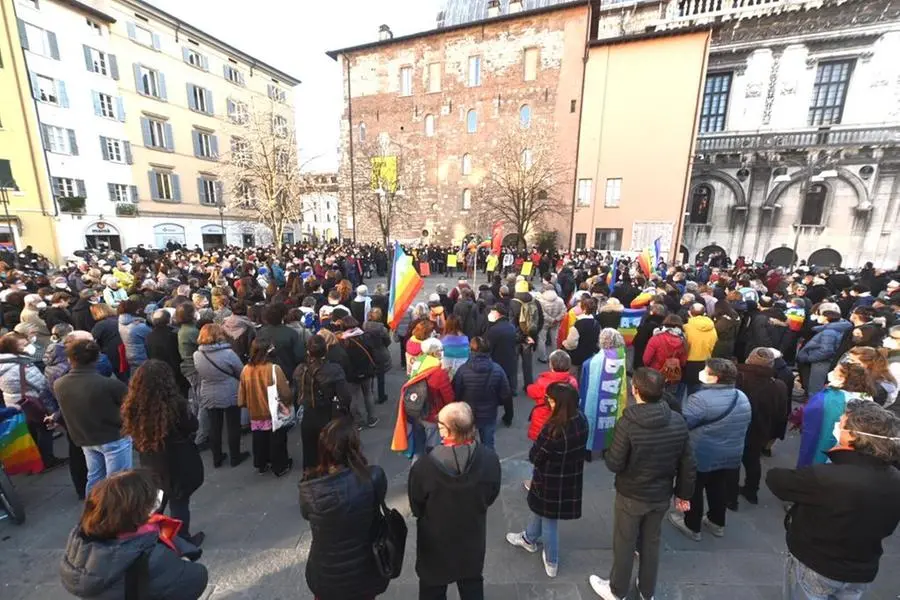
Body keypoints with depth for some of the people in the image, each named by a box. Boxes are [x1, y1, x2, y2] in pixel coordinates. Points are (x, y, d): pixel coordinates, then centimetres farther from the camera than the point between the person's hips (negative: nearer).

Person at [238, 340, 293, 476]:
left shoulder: (245, 370, -10)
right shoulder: (274, 369, -24)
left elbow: (241, 401, -2)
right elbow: (286, 395, -22)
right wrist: (289, 403, 1)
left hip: (256, 417, 4)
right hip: (275, 416, -4)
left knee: (260, 443, 25)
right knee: (277, 444, 17)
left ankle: (261, 465, 45)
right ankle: (280, 467, 34)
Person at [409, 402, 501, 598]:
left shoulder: (425, 466, -34)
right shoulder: (489, 458, -26)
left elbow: (416, 508, -15)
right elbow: (491, 496, -7)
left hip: (435, 541, -2)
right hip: (473, 539, 2)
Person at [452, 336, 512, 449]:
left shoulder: (463, 370, -22)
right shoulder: (497, 370, -16)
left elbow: (455, 394, -13)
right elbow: (506, 396, -9)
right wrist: (508, 415, 7)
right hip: (489, 415, 1)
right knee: (488, 445, 21)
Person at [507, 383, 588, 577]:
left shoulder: (554, 429, -35)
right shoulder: (581, 421, -13)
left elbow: (534, 456, -21)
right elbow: (576, 449, 2)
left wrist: (537, 448, -2)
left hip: (551, 483, -6)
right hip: (571, 480, 6)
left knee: (548, 521, 22)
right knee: (538, 509, 30)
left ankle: (551, 563, 47)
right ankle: (529, 539, 54)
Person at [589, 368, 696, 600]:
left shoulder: (628, 423, -29)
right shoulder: (678, 421, -14)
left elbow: (614, 465, -22)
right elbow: (688, 464, -4)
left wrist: (611, 450, -1)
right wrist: (684, 494, 11)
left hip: (631, 496, -4)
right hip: (662, 495, 4)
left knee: (624, 544, 18)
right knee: (651, 543, 26)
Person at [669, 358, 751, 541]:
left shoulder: (701, 399, -28)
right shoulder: (742, 398, 0)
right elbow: (745, 425, 13)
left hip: (701, 456, -7)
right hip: (730, 455, 7)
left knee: (694, 491, 12)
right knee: (719, 488, 25)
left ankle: (692, 526, 28)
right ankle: (717, 523, 42)